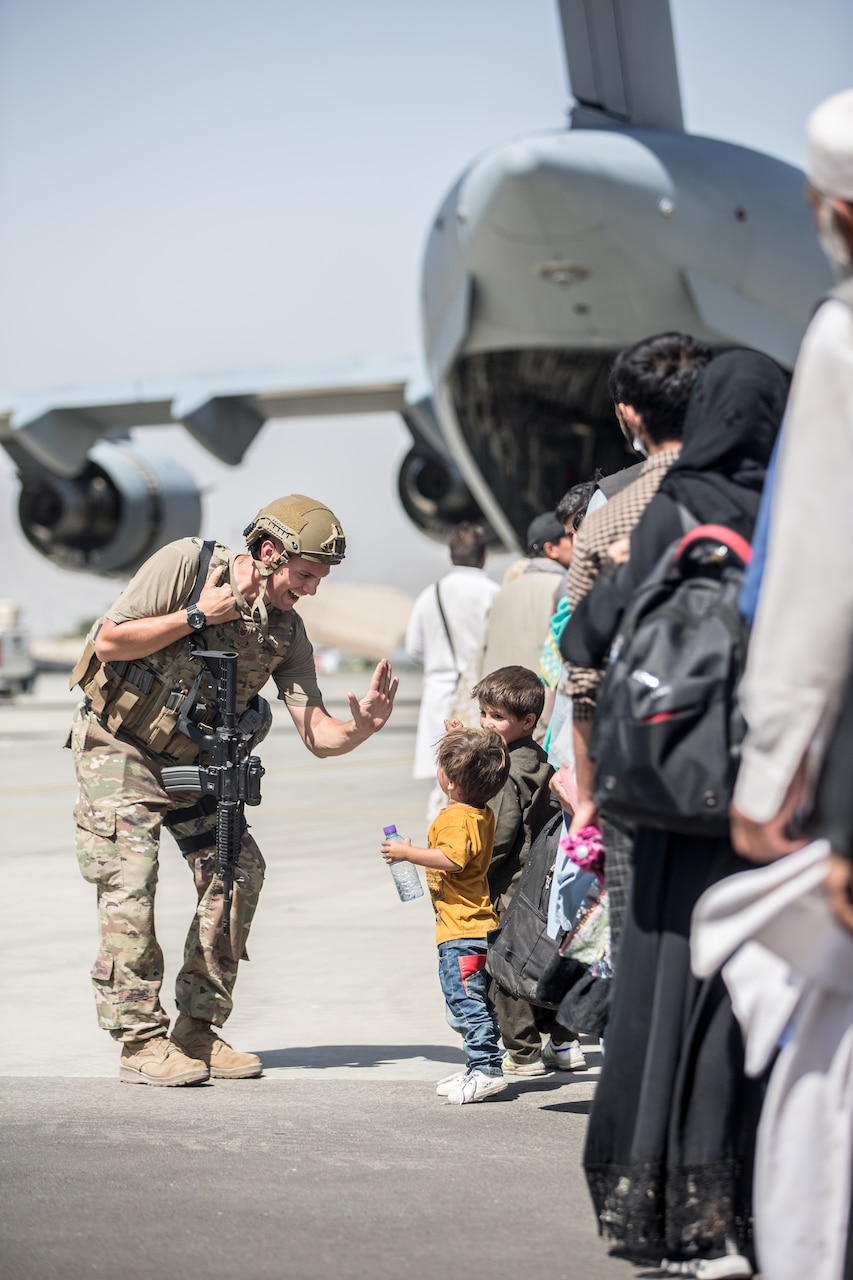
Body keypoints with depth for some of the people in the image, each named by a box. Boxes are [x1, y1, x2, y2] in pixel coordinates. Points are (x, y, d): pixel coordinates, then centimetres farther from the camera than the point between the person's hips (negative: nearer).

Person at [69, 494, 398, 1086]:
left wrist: (362, 727, -29)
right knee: (131, 878, -15)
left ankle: (198, 1030, 7)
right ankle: (141, 1041, -9)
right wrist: (197, 617, -23)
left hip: (192, 760, 6)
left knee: (237, 871, -4)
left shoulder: (287, 630, -5)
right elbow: (109, 642, -20)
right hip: (119, 748, -5)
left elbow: (318, 735, -7)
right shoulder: (186, 562, -18)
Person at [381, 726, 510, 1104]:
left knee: (465, 1001, -10)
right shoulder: (483, 814, 12)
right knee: (476, 1003, 16)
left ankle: (485, 1070, -12)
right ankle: (482, 1067, 22)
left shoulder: (455, 818, -18)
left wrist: (408, 853, -25)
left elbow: (452, 858, -33)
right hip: (481, 925, 11)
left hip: (461, 931, -11)